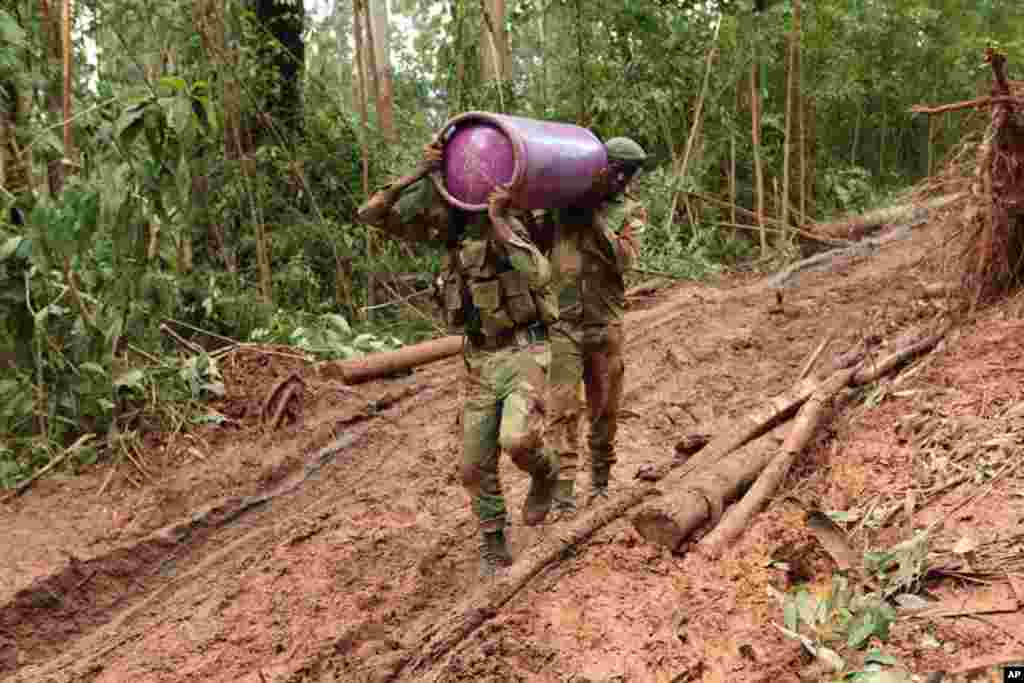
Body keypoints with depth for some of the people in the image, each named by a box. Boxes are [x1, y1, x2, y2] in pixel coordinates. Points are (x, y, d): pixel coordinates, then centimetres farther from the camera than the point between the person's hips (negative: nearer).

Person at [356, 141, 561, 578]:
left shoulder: (503, 226, -13)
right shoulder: (454, 231, 5)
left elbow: (539, 276, -34)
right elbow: (371, 215, -2)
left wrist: (497, 221, -32)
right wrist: (419, 173, -12)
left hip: (525, 352, -6)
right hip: (482, 362, 6)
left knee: (517, 441, -28)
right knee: (476, 466, 5)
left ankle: (544, 473, 8)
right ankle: (494, 549, 24)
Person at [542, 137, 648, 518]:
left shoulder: (630, 210, 4)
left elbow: (624, 259, -12)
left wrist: (594, 218, -18)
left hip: (605, 324, 1)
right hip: (561, 322, -1)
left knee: (604, 408, 10)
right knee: (562, 407, -8)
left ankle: (600, 481, 28)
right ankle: (562, 492, -6)